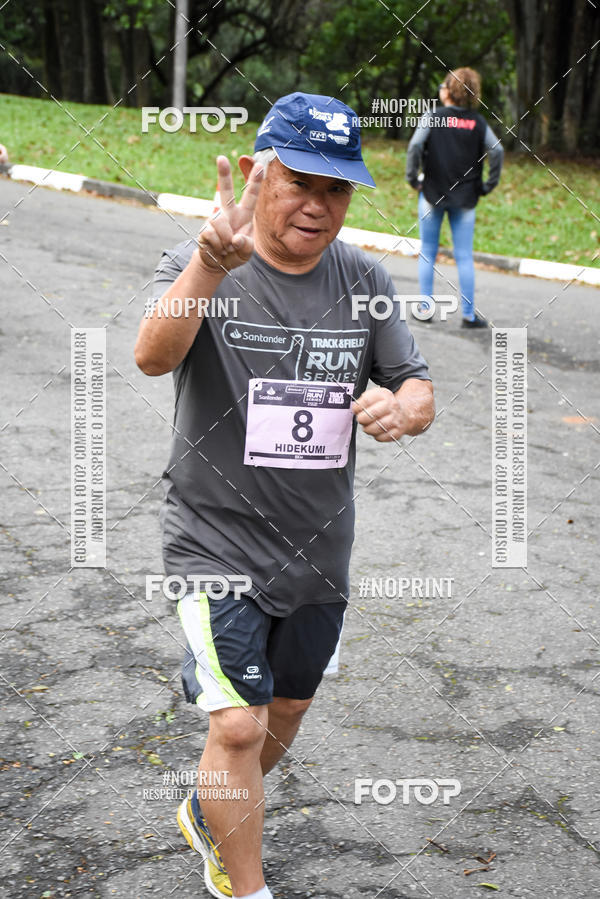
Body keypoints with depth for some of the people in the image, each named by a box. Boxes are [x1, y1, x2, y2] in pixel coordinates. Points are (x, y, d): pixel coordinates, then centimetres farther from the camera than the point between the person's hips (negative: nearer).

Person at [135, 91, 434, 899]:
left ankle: (211, 819, 46)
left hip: (320, 552, 5)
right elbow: (153, 356, -34)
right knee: (238, 723, -11)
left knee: (286, 712, 19)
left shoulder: (365, 281, 0)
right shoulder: (201, 267, -14)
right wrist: (212, 265, -53)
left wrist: (402, 409, -23)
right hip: (219, 543, -5)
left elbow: (418, 390, 3)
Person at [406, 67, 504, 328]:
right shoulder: (478, 122, 1)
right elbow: (497, 151, -7)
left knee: (427, 253, 11)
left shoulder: (432, 118, -6)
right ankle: (469, 314, 4)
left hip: (432, 194, -1)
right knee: (465, 257, 4)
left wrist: (412, 178, -7)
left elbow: (415, 147, -17)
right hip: (465, 198, 1)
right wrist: (488, 185, 0)